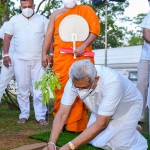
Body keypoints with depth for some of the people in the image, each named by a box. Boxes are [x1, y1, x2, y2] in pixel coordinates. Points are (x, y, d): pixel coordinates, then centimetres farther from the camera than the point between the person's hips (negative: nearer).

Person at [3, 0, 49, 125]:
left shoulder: (42, 19, 7)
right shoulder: (14, 20, 9)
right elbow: (7, 37, 10)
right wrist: (5, 54, 1)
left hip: (39, 60, -1)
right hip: (20, 60, 1)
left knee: (39, 89, 0)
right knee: (22, 89, 5)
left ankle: (41, 116, 5)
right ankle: (24, 115, 16)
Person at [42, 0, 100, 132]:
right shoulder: (56, 14, 21)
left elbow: (95, 29, 2)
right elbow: (49, 35, 15)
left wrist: (83, 46, -12)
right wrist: (44, 54, 3)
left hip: (82, 57, -1)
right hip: (61, 57, 2)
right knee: (61, 89, -2)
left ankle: (78, 124, 4)